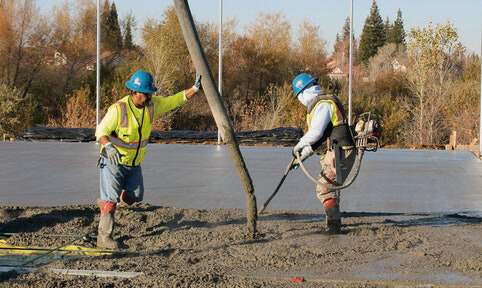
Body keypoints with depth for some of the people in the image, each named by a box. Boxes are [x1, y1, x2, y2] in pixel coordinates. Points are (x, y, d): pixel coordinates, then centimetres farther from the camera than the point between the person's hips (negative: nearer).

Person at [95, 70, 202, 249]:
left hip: (134, 163, 6)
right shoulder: (118, 109, -25)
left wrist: (195, 89, -11)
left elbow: (175, 100, 1)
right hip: (114, 160, -6)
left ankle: (105, 200, 37)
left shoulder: (152, 104, -7)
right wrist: (109, 147, -43)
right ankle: (104, 237, -6)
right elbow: (101, 131, -24)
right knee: (111, 200, -11)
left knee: (134, 197, 11)